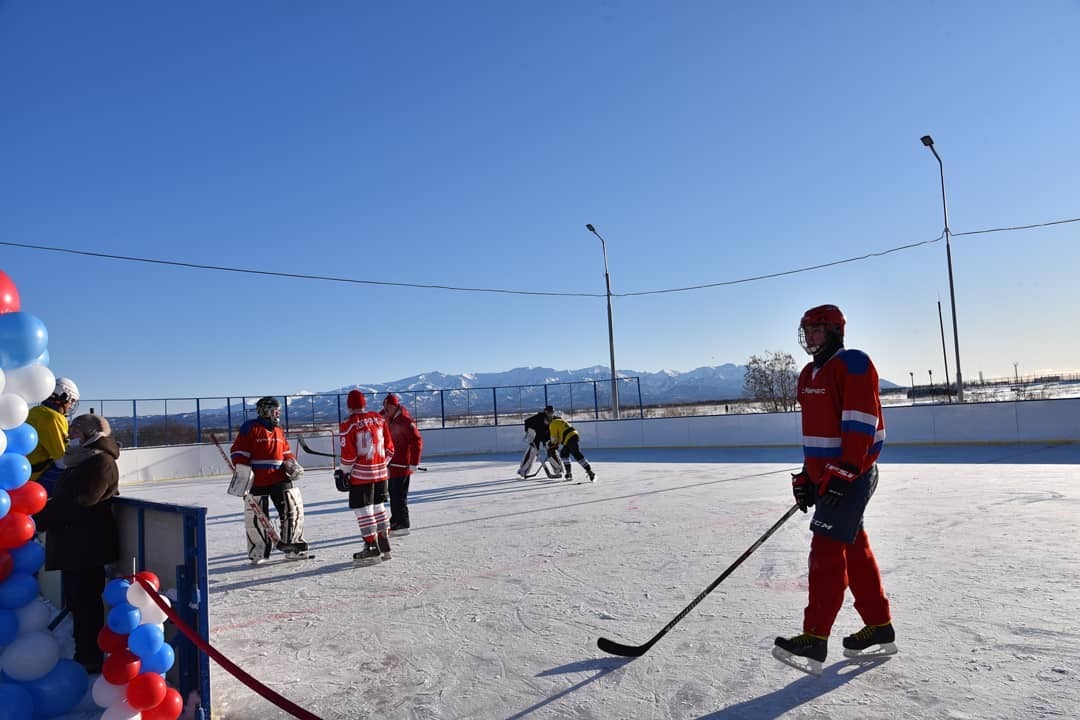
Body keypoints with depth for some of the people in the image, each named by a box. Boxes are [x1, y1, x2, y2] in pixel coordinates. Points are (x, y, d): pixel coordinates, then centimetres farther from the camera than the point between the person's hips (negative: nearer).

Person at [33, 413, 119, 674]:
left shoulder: (101, 462, -16)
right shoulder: (78, 461, 17)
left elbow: (79, 504, -22)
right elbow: (63, 499, 20)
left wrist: (41, 517, -16)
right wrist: (44, 511, 3)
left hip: (87, 547, -10)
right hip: (73, 546, 10)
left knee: (85, 602, -3)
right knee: (76, 601, 17)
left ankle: (90, 659, 8)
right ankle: (84, 656, 29)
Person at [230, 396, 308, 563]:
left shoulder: (279, 431, 14)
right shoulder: (250, 428, -7)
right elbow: (238, 451, -10)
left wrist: (292, 465, 6)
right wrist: (243, 471, -16)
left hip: (279, 478, 6)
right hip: (256, 480, -5)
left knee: (293, 509, 1)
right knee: (255, 517, 3)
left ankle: (292, 547, 12)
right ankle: (258, 553, 18)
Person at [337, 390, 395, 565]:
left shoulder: (349, 424, -11)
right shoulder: (379, 419, 5)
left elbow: (348, 454, -13)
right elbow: (389, 447, 9)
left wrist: (343, 472, 2)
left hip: (360, 475, -6)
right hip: (380, 472, 6)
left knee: (363, 510, 2)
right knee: (378, 507, 16)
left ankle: (373, 549, 3)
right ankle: (384, 547, 20)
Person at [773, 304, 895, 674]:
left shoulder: (853, 364, -12)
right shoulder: (809, 375, 16)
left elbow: (860, 424, -20)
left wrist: (845, 472, -24)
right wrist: (807, 476, 18)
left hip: (852, 475, -9)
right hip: (825, 475, 9)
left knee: (827, 550, -11)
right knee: (854, 549, 14)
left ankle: (815, 640, -9)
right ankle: (879, 628, 25)